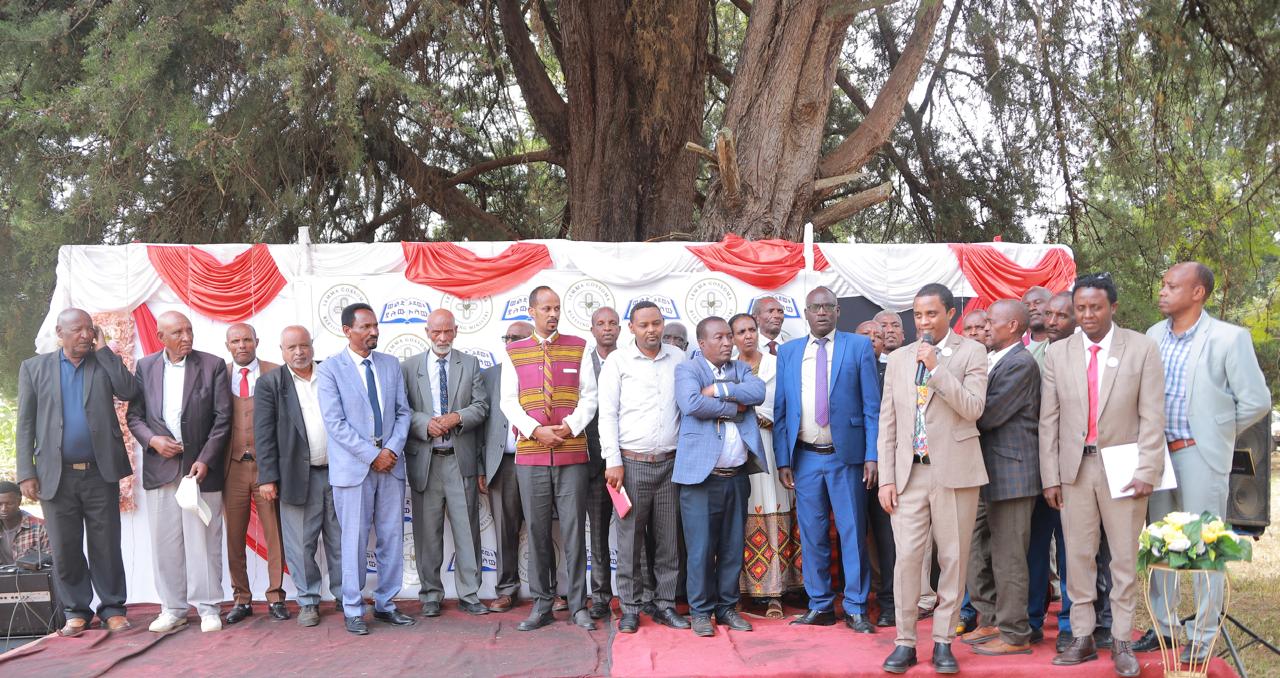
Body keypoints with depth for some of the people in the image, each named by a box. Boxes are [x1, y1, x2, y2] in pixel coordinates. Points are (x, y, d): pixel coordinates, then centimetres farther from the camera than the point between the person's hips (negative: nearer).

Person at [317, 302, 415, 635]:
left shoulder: (390, 364, 11)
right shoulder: (330, 369, -3)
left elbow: (403, 412, 10)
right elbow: (335, 423, -9)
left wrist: (393, 449, -7)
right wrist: (372, 455, -13)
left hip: (390, 463, 4)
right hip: (353, 467, -4)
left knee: (392, 538, 7)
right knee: (355, 540, 0)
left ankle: (386, 604, 18)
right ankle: (353, 610, 11)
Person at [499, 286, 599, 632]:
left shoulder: (578, 348, 7)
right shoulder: (514, 353, 8)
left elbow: (589, 396, 4)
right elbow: (508, 401, 3)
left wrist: (572, 425, -12)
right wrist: (535, 430, -11)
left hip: (572, 452, 0)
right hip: (531, 454, 1)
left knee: (574, 529, 0)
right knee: (537, 530, 5)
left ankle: (578, 606, 9)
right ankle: (541, 605, 14)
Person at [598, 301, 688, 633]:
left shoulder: (679, 359, 8)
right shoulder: (618, 361, 1)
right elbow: (607, 414, -1)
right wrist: (613, 462, -6)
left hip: (669, 463, 3)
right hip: (632, 463, -2)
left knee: (669, 538, 6)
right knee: (630, 538, 0)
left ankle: (665, 604, 16)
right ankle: (630, 609, 9)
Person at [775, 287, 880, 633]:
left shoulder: (859, 346, 1)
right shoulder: (788, 352, 9)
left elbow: (872, 407, -1)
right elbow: (780, 409, 9)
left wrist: (872, 456, -7)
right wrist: (783, 459, 3)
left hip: (846, 455, -2)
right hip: (805, 458, 3)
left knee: (852, 533, 1)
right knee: (812, 535, 7)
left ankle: (855, 609, 10)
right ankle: (820, 606, 18)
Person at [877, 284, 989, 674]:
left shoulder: (971, 353, 3)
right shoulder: (898, 359, 13)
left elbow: (973, 408, -10)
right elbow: (887, 423, 11)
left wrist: (935, 368, -15)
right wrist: (886, 478, 5)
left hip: (954, 471, -2)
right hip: (909, 473, 2)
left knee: (953, 559, 2)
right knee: (907, 557, -3)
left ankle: (943, 642, 12)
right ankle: (905, 642, 6)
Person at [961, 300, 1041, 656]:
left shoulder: (1021, 364, -15)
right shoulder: (991, 360, 14)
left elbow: (989, 414, -20)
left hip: (1010, 474, -9)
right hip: (987, 473, 9)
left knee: (1007, 557, -2)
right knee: (979, 553, 15)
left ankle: (1014, 635, 8)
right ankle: (990, 622, 27)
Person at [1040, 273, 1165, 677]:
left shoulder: (1142, 349, -2)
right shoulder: (1057, 354, 4)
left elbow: (1152, 417, -5)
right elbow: (1049, 420, 4)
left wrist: (1147, 472, -10)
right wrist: (1050, 476, 1)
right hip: (1074, 467, 2)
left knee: (1125, 558, 5)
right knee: (1078, 556, 7)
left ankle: (1121, 642, 14)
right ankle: (1082, 638, 16)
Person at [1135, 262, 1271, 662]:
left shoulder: (1229, 338, -10)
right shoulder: (1154, 335, 6)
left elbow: (1256, 402, -7)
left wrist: (1214, 433, 0)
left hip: (1200, 455, -5)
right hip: (1157, 452, 5)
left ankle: (1204, 636, 12)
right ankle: (1163, 625, 25)